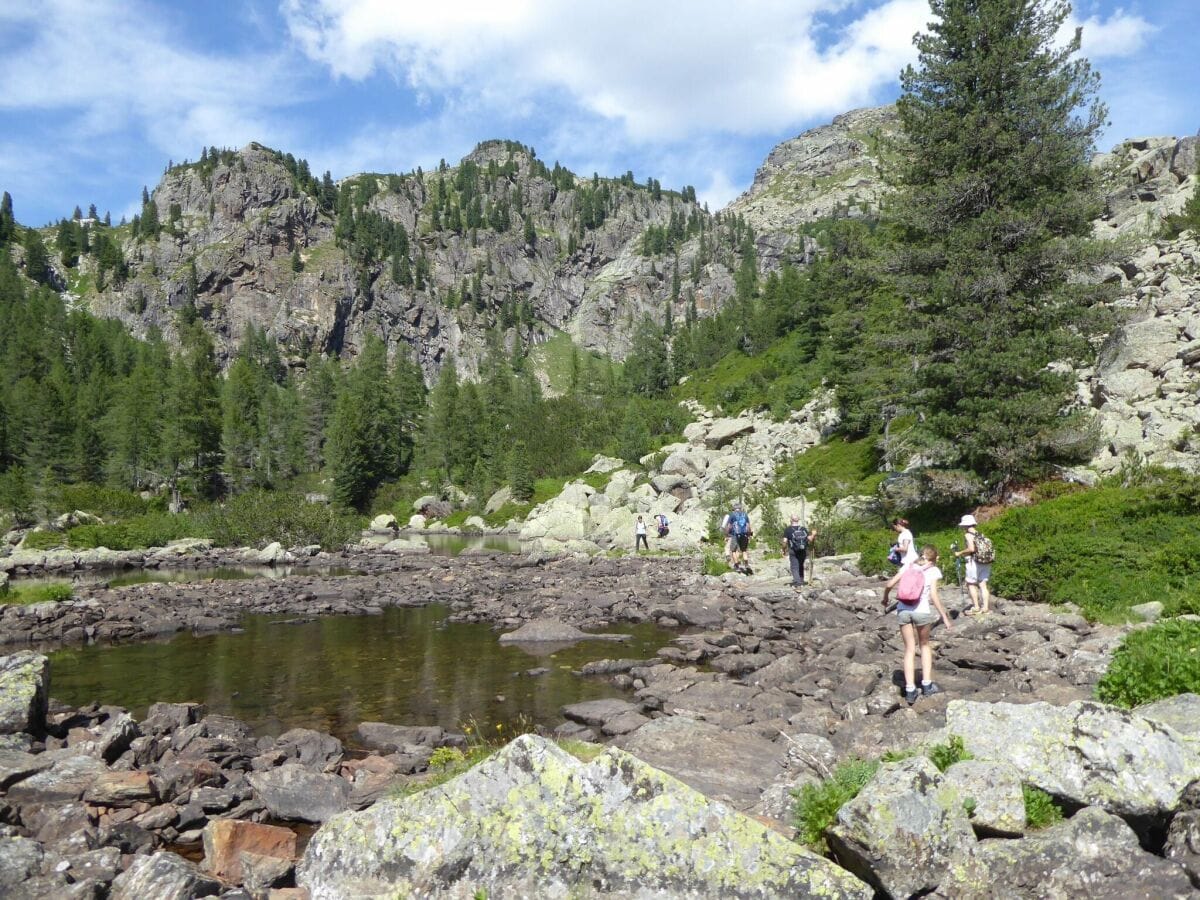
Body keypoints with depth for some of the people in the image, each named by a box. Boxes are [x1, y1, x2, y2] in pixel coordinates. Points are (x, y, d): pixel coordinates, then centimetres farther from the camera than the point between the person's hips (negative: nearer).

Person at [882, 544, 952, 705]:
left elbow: (890, 584, 8)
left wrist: (885, 599, 25)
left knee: (909, 649, 12)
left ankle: (910, 690, 7)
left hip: (903, 609, 2)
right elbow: (933, 595, -7)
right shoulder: (933, 570, 4)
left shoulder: (909, 566, 13)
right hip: (921, 610, -2)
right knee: (924, 645, 22)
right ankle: (927, 684, 22)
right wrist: (944, 617, -2)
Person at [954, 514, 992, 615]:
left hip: (974, 561, -7)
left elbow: (971, 549, -19)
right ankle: (986, 607, 6)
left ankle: (976, 607, 2)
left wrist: (960, 553, -7)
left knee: (971, 584, 4)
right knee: (983, 584, 8)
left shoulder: (968, 535, -8)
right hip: (985, 562, 7)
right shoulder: (980, 534, 12)